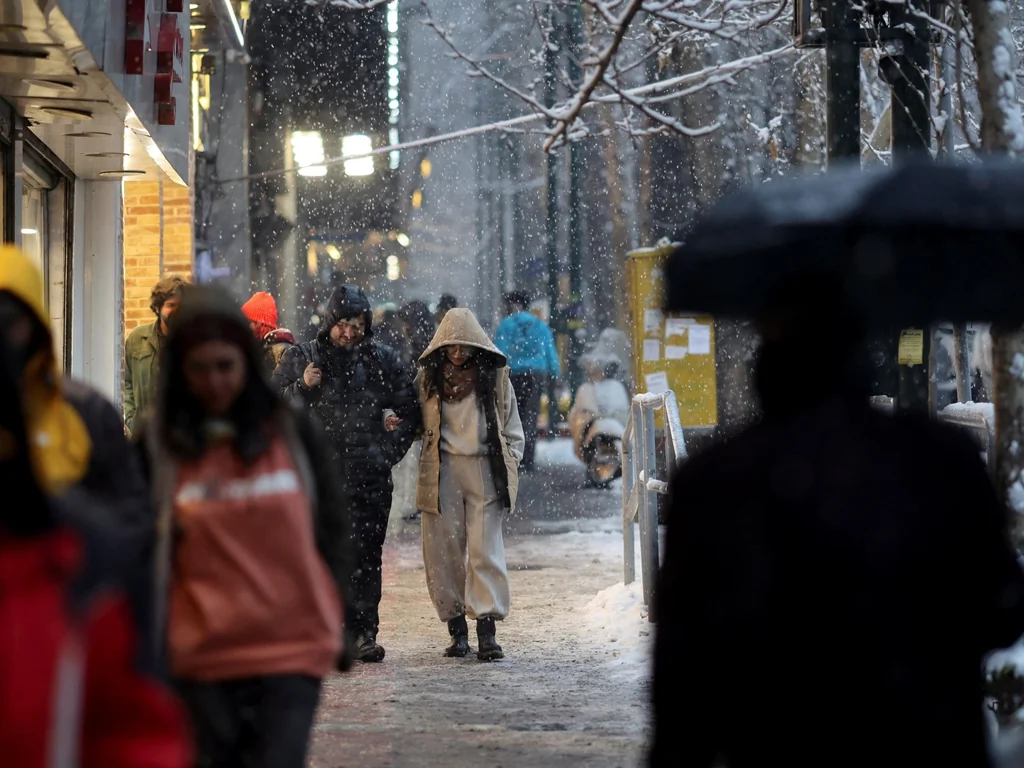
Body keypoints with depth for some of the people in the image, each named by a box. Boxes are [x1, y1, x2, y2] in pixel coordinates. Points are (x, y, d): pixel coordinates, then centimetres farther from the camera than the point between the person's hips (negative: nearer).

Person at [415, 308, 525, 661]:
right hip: (442, 471, 2)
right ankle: (456, 629, 6)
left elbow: (512, 429, 11)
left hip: (485, 471, -2)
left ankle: (486, 629, -11)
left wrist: (509, 466, 3)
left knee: (485, 549, -9)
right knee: (443, 551, -1)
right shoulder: (429, 377, 10)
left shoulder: (494, 375, 8)